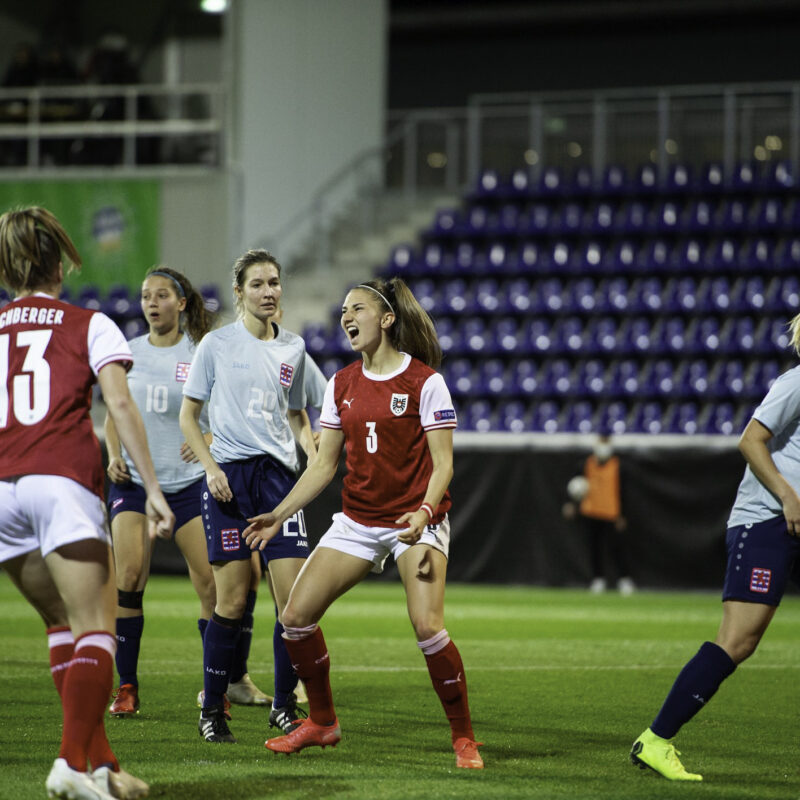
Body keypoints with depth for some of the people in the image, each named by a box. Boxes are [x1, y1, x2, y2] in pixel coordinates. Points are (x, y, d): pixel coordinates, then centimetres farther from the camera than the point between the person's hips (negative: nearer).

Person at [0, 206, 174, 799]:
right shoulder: (89, 325, 9)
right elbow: (120, 404, -4)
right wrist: (152, 489, -5)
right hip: (64, 481, -4)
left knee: (63, 623, 15)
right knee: (94, 630, -6)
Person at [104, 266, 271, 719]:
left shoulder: (202, 354, 0)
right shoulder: (128, 353, 9)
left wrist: (209, 440, -18)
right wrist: (114, 455, 0)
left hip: (189, 481, -2)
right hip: (134, 480, 2)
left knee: (213, 583, -6)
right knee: (129, 577, -11)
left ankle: (231, 680, 8)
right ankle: (127, 687, -4)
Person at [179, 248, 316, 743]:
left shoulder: (293, 349, 12)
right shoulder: (217, 345, 2)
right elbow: (188, 415, 5)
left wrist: (314, 453, 4)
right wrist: (210, 467, -9)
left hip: (278, 474, 3)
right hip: (229, 474, -3)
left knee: (295, 597, -6)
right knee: (233, 600, -4)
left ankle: (285, 706, 8)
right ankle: (212, 709, 8)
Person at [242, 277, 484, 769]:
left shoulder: (424, 380, -7)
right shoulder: (342, 385, 9)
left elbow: (443, 462, -9)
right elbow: (324, 465, 13)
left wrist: (424, 512, -26)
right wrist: (278, 516, 6)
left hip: (415, 522, -6)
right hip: (357, 520, 6)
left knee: (428, 626, -23)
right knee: (296, 616, -3)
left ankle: (464, 738, -6)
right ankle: (322, 723, 16)